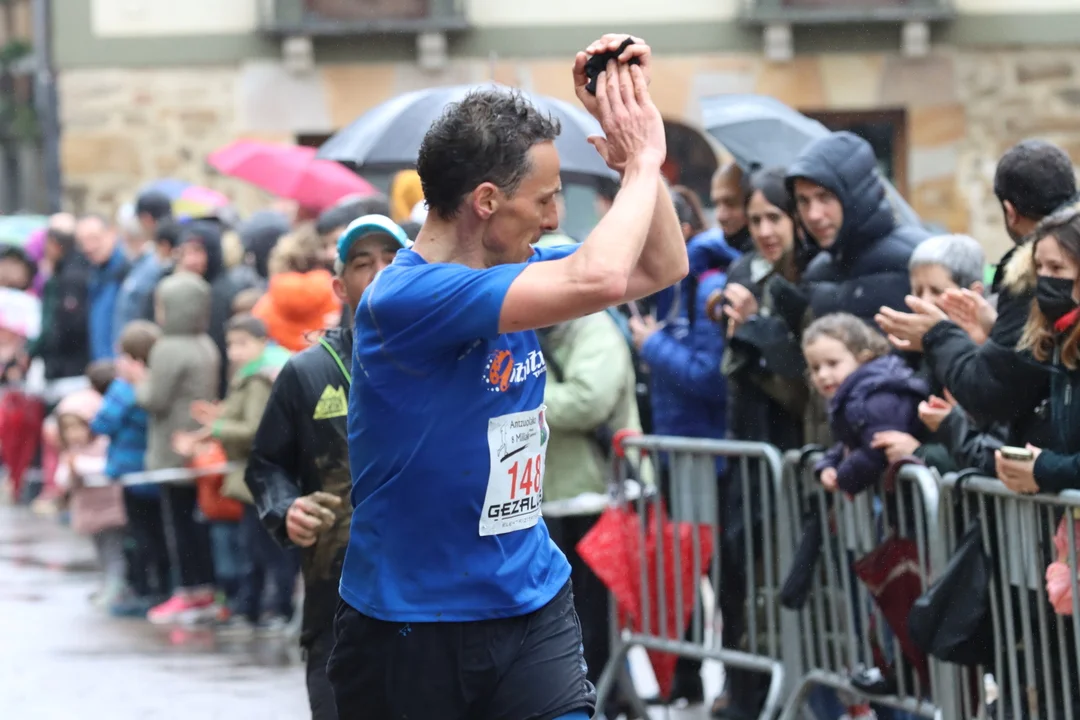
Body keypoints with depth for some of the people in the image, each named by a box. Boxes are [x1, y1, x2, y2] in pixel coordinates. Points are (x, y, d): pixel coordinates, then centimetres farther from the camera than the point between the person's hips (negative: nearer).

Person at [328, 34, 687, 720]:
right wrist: (641, 162, -13)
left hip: (532, 606, 6)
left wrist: (633, 119, 3)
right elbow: (597, 280, -28)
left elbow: (663, 267, 14)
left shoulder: (515, 274, 5)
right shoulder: (404, 297, -20)